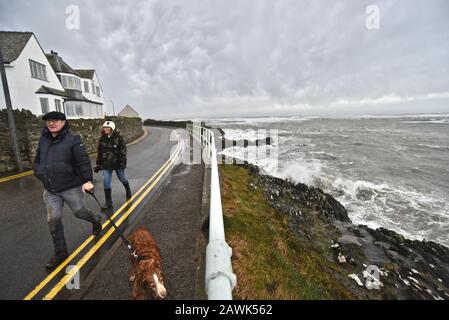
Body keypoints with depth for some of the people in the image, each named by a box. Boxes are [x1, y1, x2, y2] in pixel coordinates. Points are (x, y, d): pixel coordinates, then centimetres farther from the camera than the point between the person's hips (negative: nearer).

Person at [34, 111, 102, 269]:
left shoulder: (73, 139, -11)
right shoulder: (43, 139, 8)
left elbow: (83, 161, -17)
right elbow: (38, 159, 22)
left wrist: (87, 180, -25)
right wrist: (39, 172, 8)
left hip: (71, 187, -5)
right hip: (50, 190, 6)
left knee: (79, 212, 8)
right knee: (53, 220, 6)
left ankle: (96, 219, 43)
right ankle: (61, 253, 21)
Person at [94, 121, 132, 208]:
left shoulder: (118, 138, -11)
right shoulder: (102, 139, 1)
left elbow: (123, 151, -12)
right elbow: (99, 153, 9)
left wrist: (123, 163, -16)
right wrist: (98, 165, 9)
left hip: (117, 164, -3)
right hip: (106, 165, 3)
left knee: (122, 179, 14)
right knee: (106, 183, -1)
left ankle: (128, 191, 45)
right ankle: (108, 202, 12)